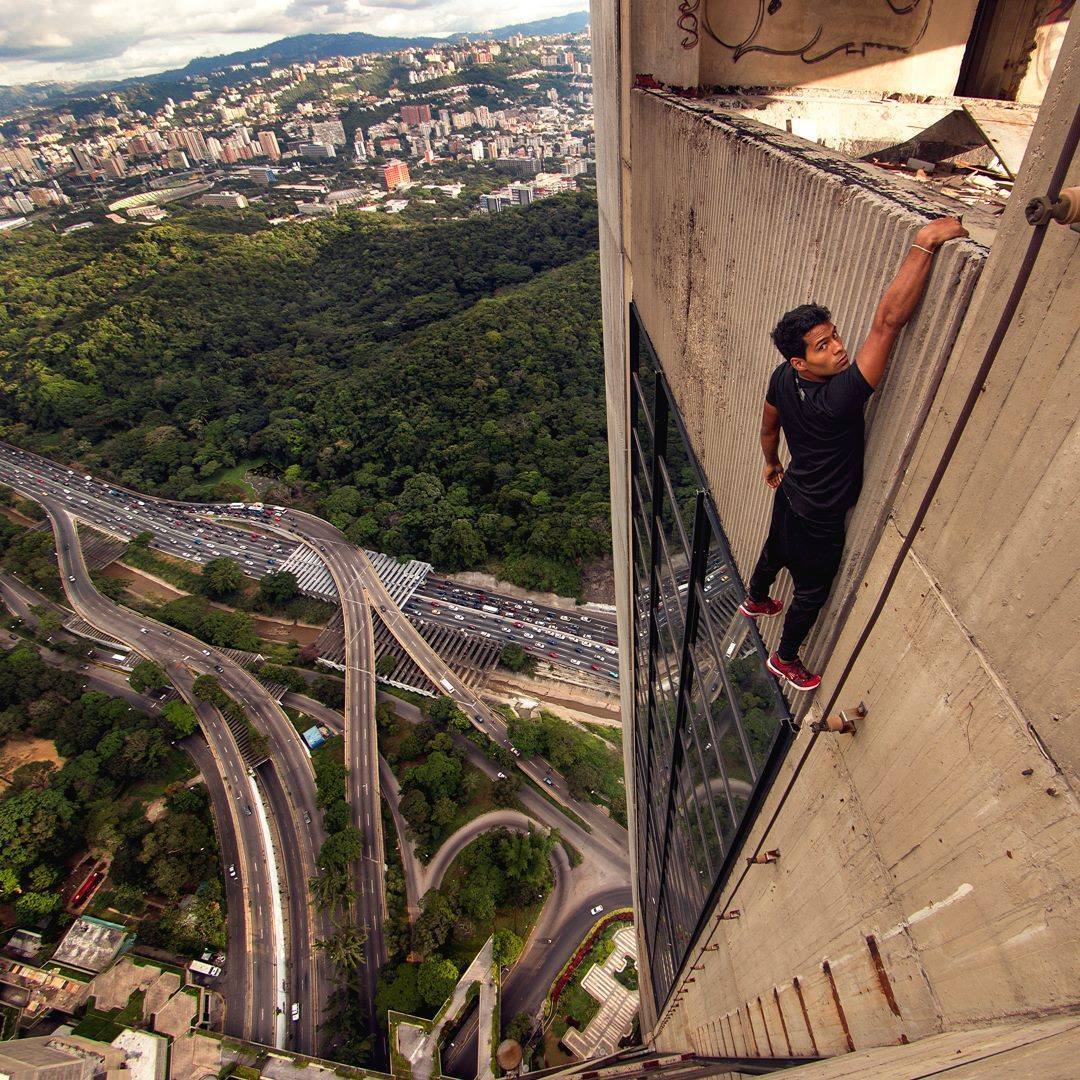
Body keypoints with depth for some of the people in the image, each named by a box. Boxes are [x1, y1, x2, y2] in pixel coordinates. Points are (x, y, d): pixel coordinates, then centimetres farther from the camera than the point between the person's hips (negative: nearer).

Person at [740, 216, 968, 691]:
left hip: (790, 494, 7)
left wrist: (771, 463, 23)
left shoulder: (782, 379, -16)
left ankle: (754, 600, 64)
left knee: (773, 553, 34)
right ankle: (785, 659, 40)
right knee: (812, 593, 17)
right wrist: (924, 242, -44)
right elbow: (886, 321, -48)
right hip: (818, 520, -7)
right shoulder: (837, 399, -40)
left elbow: (768, 426, 4)